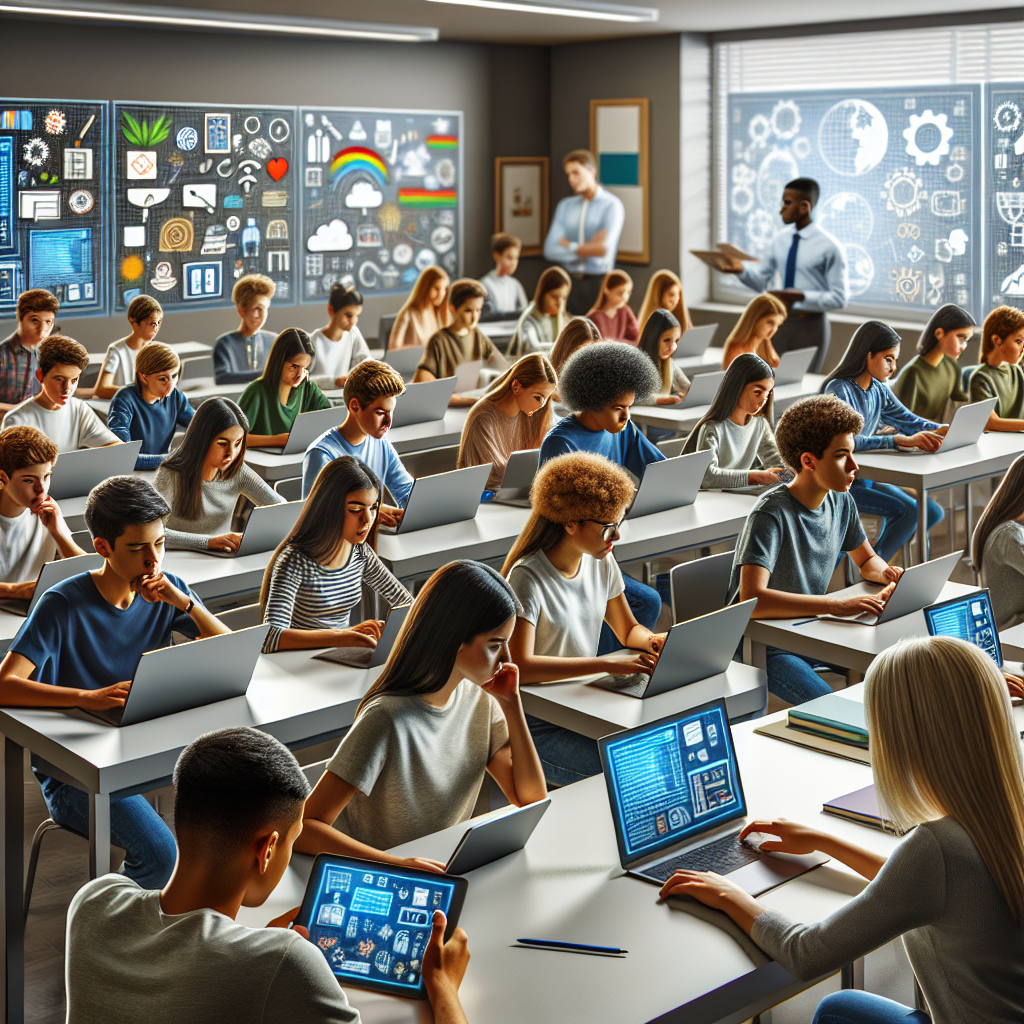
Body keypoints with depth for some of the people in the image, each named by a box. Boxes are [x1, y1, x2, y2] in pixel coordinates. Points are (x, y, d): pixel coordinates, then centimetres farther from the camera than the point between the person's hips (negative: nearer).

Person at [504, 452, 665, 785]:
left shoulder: (601, 562, 5)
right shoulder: (527, 578, -19)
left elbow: (628, 630, 19)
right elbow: (520, 667, -30)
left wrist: (654, 641, -6)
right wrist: (607, 664, -34)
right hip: (536, 725, -7)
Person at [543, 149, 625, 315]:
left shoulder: (611, 205, -2)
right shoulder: (564, 206, 13)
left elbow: (604, 249, -14)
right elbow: (550, 250, 2)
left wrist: (570, 247, -1)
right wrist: (589, 248, -9)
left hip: (598, 281, -4)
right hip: (569, 282, 4)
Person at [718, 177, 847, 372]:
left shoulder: (829, 246, -11)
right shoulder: (780, 240, 5)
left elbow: (840, 298, -12)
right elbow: (761, 282, 9)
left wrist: (802, 296, -24)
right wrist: (741, 270, -11)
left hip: (811, 326, -5)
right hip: (781, 322, 5)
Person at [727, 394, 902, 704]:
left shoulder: (841, 502, 1)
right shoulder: (770, 515, -24)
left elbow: (867, 560, 19)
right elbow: (753, 599, -35)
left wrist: (887, 573, -6)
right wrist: (837, 604, -37)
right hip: (764, 647, -8)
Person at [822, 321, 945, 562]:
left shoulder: (878, 389, 6)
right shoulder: (839, 390, -19)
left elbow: (909, 420, 10)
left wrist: (944, 430, -11)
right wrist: (902, 441, -40)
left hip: (865, 477, 8)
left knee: (932, 512, 0)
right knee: (907, 511, -21)